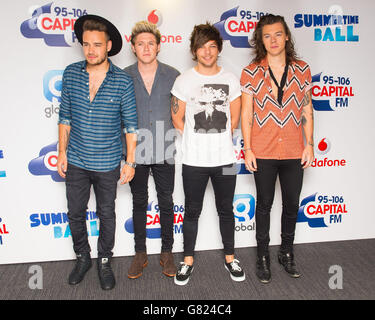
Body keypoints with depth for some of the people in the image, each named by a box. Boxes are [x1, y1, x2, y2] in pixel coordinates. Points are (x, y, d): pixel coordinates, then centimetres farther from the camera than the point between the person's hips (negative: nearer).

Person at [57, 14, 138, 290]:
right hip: (76, 162, 3)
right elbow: (65, 115, 5)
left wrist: (130, 162, -6)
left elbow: (130, 124, -5)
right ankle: (83, 257, 38)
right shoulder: (71, 73, -2)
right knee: (75, 214, 14)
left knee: (107, 215, 13)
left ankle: (104, 262, 34)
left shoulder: (123, 81, -10)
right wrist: (62, 151, 3)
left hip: (107, 164, -2)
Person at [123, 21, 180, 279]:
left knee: (166, 202, 9)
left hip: (165, 151, 0)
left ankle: (167, 252, 26)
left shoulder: (172, 75, 0)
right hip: (136, 151, 1)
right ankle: (140, 253, 27)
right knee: (139, 202, 12)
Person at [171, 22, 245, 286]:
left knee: (226, 210, 13)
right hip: (194, 160, -1)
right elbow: (177, 119, 4)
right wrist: (197, 141, 6)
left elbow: (234, 120, 9)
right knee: (192, 211, 10)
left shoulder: (230, 79, 5)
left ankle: (230, 258, 31)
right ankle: (188, 261, 26)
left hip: (225, 158, 1)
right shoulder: (184, 80, 1)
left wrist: (219, 141, 8)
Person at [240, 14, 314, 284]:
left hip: (294, 152, 2)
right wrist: (248, 149, -7)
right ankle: (263, 256, 29)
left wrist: (309, 144, 1)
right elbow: (246, 114, -4)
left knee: (292, 205, 14)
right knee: (264, 205, 12)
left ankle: (287, 252, 35)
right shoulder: (251, 73, -5)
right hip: (263, 153, -2)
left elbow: (307, 110, 5)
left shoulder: (302, 70, 2)